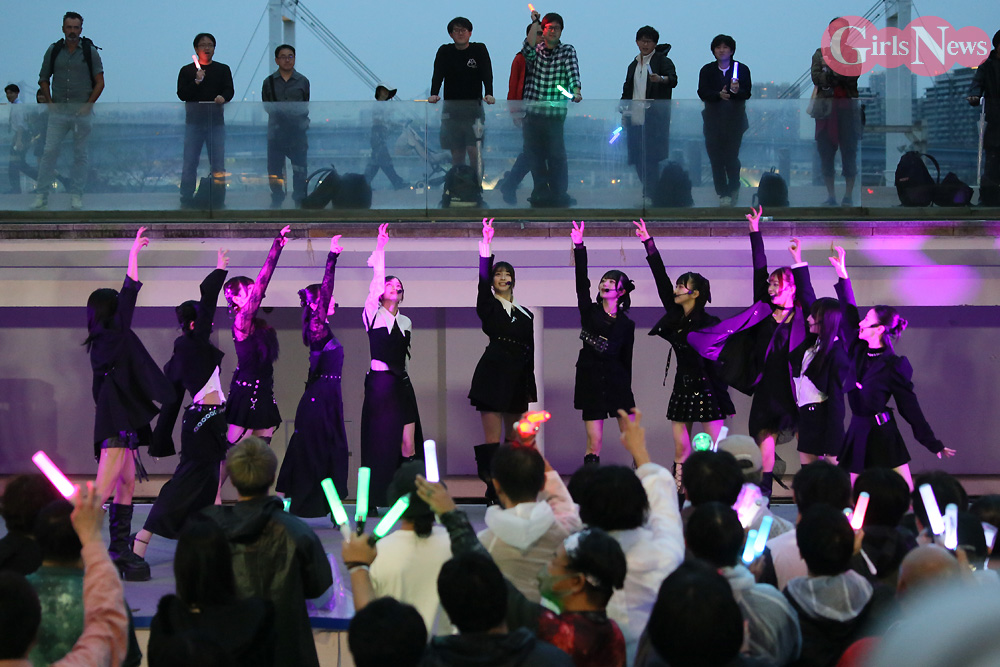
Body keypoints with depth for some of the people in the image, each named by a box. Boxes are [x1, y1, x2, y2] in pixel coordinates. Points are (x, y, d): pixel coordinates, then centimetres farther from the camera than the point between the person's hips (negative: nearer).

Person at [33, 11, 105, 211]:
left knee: (80, 155, 3)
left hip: (82, 112, -1)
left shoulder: (90, 52, 2)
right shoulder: (53, 51, 7)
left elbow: (100, 82, 2)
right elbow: (43, 79, 15)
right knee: (50, 151, -6)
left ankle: (76, 196, 9)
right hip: (58, 111, 1)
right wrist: (49, 102, 3)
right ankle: (41, 195, -4)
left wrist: (88, 105, -8)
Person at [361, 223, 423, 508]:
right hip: (379, 384, -5)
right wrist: (380, 248, -20)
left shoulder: (406, 322, 15)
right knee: (379, 445, -5)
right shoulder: (373, 315, 0)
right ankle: (377, 499, 0)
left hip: (402, 385, 5)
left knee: (407, 447, -1)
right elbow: (376, 280, -13)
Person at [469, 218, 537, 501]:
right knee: (492, 438, -10)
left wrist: (531, 390, 12)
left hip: (517, 379, 5)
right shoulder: (488, 306, 5)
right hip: (493, 374, -5)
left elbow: (530, 353, 16)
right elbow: (483, 280, -13)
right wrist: (486, 247, -26)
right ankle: (492, 491, -11)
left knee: (514, 439, 6)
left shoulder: (525, 314, 17)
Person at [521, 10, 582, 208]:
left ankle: (559, 194, 3)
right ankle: (541, 192, 15)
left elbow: (573, 72, -10)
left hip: (555, 114, -2)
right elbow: (528, 49, -15)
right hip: (532, 112, 2)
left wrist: (576, 92, -27)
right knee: (534, 154, 5)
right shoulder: (535, 51, 8)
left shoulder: (567, 51, 5)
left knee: (556, 155, -4)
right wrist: (535, 22, -12)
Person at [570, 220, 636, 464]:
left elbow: (626, 361, 11)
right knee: (594, 441, -4)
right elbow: (581, 282, -2)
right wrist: (579, 247, -10)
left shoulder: (626, 325, 10)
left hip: (617, 380, 1)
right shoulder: (590, 312, 9)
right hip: (591, 379, -1)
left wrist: (625, 387, 10)